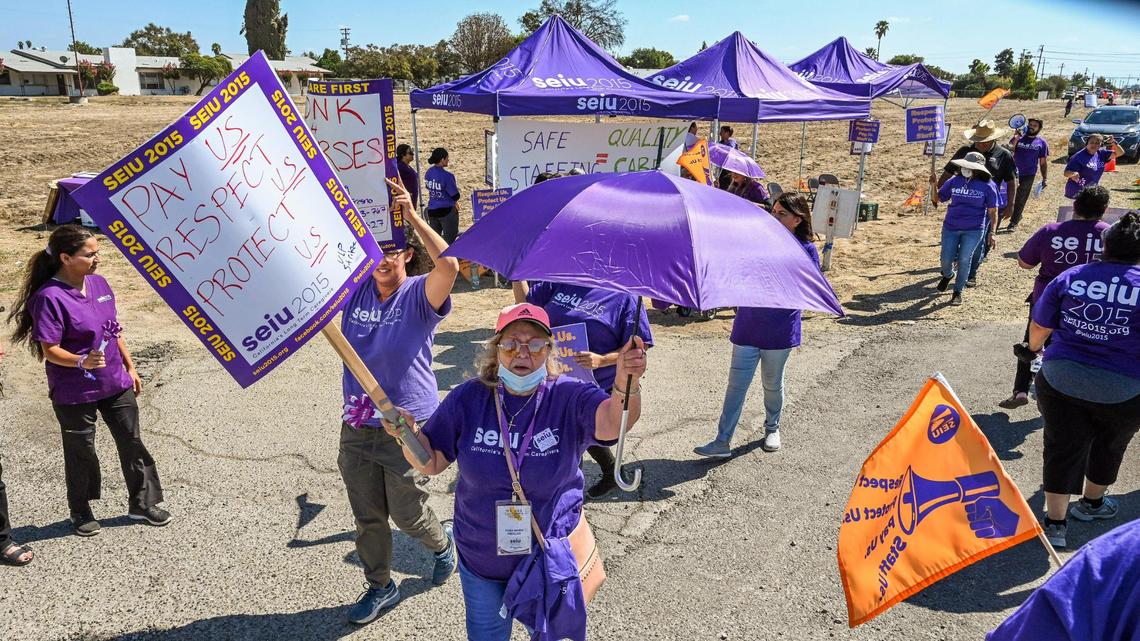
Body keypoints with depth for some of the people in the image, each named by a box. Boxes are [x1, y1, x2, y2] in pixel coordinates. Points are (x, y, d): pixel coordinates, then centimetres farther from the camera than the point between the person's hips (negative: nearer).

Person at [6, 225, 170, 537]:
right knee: (81, 450, 11)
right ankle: (81, 512, 32)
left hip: (116, 384, 6)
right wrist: (81, 362, -36)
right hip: (74, 393, -6)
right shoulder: (49, 297, -19)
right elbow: (50, 350, -18)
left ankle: (142, 502, 26)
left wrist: (130, 367, 15)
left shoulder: (99, 283, 2)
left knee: (131, 441, 11)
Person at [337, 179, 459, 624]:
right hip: (357, 425, 5)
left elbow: (450, 264, -33)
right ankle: (379, 587, 37)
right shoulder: (355, 290, 0)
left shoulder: (420, 294, -14)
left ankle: (443, 544, 44)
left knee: (407, 513, 11)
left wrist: (412, 216, -30)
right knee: (367, 517, 15)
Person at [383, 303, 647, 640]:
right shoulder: (467, 398, -12)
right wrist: (408, 433, -28)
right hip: (481, 557, 2)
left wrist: (626, 384, -61)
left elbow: (614, 422, -39)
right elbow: (431, 462, -6)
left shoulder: (570, 397, -19)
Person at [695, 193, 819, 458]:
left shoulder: (806, 250, -4)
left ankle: (772, 428, 39)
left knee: (772, 383, 15)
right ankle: (723, 442, 2)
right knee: (736, 384, -1)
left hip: (780, 331, -2)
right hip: (748, 325, 2)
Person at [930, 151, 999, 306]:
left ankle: (958, 292, 9)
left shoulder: (987, 186, -4)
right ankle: (947, 275, 39)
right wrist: (933, 185, -10)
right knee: (946, 259, 1)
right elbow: (936, 199, 9)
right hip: (950, 227, 2)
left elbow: (992, 211, 0)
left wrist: (991, 232, -7)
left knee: (964, 259, -9)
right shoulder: (954, 182, 1)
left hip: (974, 230, -2)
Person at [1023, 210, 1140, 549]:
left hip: (1061, 380, 1)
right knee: (1108, 446, 25)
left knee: (1062, 448, 9)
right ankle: (1091, 502, 44)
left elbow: (1039, 327, 5)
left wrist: (1033, 348, 24)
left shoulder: (1069, 278, -4)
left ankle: (1055, 522, 9)